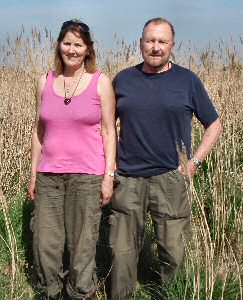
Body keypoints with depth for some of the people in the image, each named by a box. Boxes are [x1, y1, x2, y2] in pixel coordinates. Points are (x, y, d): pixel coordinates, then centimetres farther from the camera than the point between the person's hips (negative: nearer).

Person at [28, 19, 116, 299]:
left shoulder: (100, 82, -1)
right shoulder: (45, 81, 7)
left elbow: (109, 132, -2)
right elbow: (39, 130, 11)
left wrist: (109, 176, -7)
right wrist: (33, 174, 10)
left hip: (86, 176, -3)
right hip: (49, 175, 3)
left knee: (82, 244, 3)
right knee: (44, 244, 6)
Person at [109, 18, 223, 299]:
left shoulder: (187, 80, 2)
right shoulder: (123, 79, 7)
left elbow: (214, 125, 8)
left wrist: (195, 162, -2)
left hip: (170, 179, -1)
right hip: (128, 178, 2)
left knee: (173, 254, 4)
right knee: (122, 252, 8)